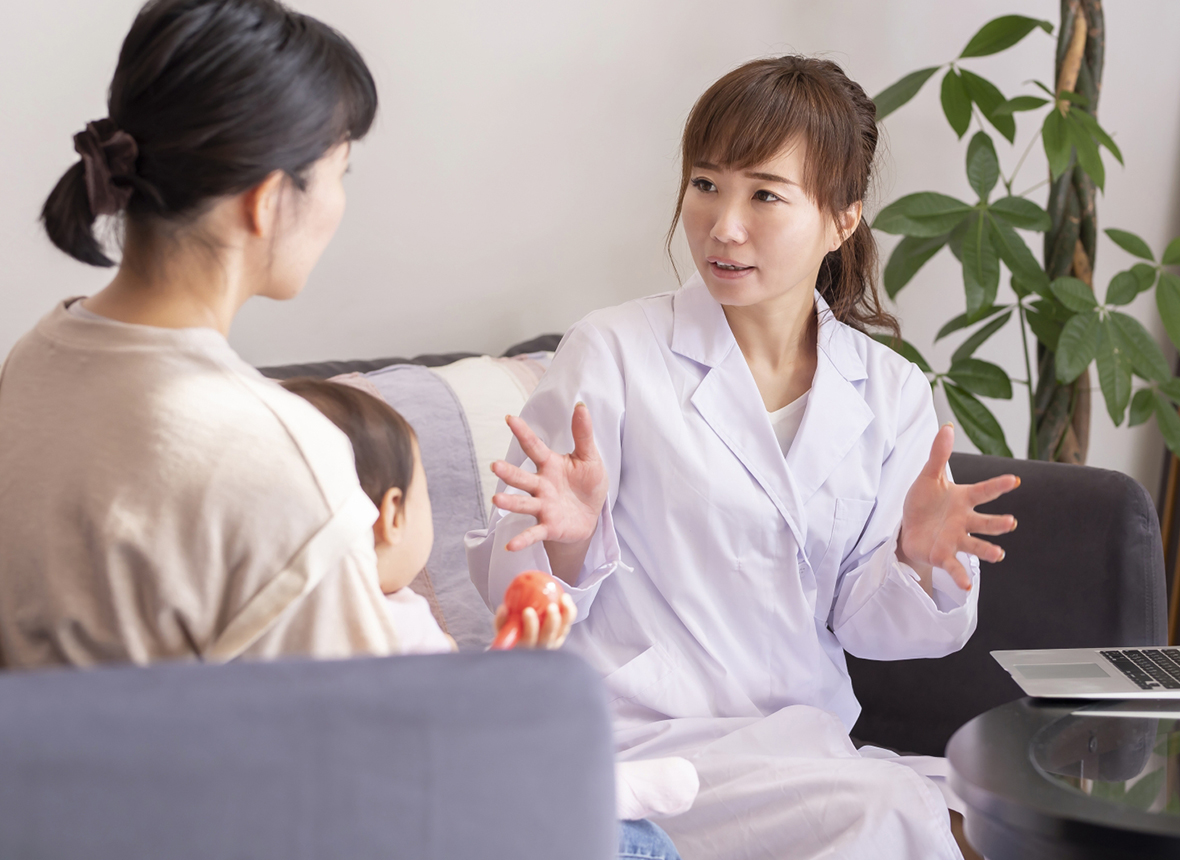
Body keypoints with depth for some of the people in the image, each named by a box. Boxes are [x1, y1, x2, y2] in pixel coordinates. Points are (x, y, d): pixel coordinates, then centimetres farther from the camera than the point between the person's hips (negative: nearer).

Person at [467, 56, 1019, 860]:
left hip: (806, 739, 4)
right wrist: (570, 540, -23)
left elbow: (859, 620, 8)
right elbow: (514, 587, -1)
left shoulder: (892, 393, 7)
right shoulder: (613, 354, -4)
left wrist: (918, 557, -12)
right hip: (639, 734, -4)